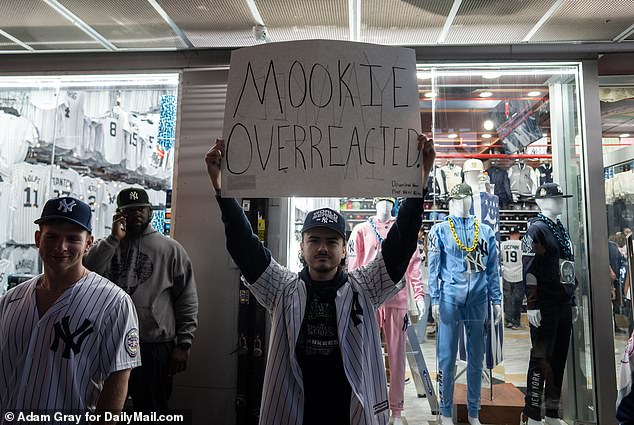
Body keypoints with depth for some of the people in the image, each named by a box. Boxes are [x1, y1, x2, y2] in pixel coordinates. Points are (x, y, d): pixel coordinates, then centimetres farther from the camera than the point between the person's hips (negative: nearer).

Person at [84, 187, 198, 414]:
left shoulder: (170, 248, 0)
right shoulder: (108, 245, 9)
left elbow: (187, 300, -2)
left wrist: (183, 344, -5)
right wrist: (114, 239, -13)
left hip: (155, 346, -3)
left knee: (151, 411, 10)